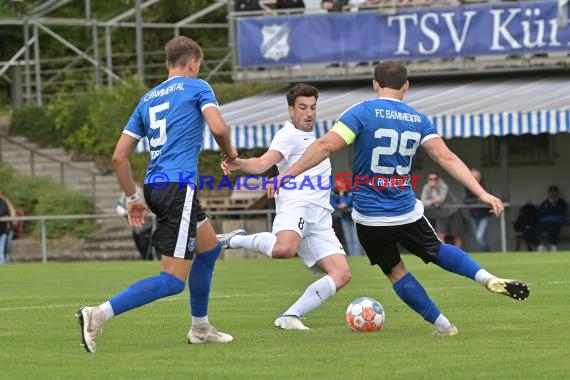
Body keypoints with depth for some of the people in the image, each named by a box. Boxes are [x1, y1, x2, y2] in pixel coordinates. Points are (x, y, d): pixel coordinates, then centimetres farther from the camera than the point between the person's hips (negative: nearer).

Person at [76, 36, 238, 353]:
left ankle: (200, 327, 33)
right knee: (173, 280, -10)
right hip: (179, 186, -8)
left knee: (210, 248, 28)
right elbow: (218, 127, -14)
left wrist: (133, 199, 21)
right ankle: (99, 314, -24)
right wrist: (229, 151, 7)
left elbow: (119, 156, 15)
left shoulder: (148, 99, 19)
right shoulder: (197, 87, 3)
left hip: (155, 185, 8)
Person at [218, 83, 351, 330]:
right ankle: (236, 240, -12)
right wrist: (238, 163, -36)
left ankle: (290, 316, -10)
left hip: (320, 219, 9)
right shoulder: (288, 136, -1)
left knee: (342, 274, -6)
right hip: (296, 204, -9)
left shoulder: (311, 138, 27)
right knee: (284, 249, -40)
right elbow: (263, 163, -18)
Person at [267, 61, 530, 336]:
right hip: (408, 213, 3)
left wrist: (287, 175, -12)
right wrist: (481, 193, -5)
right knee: (438, 251, 26)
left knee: (395, 271, 16)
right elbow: (447, 158, -4)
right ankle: (487, 278, 3)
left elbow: (325, 146, -16)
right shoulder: (418, 120, 3)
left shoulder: (362, 113, -9)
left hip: (369, 218, -3)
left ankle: (442, 325, 15)